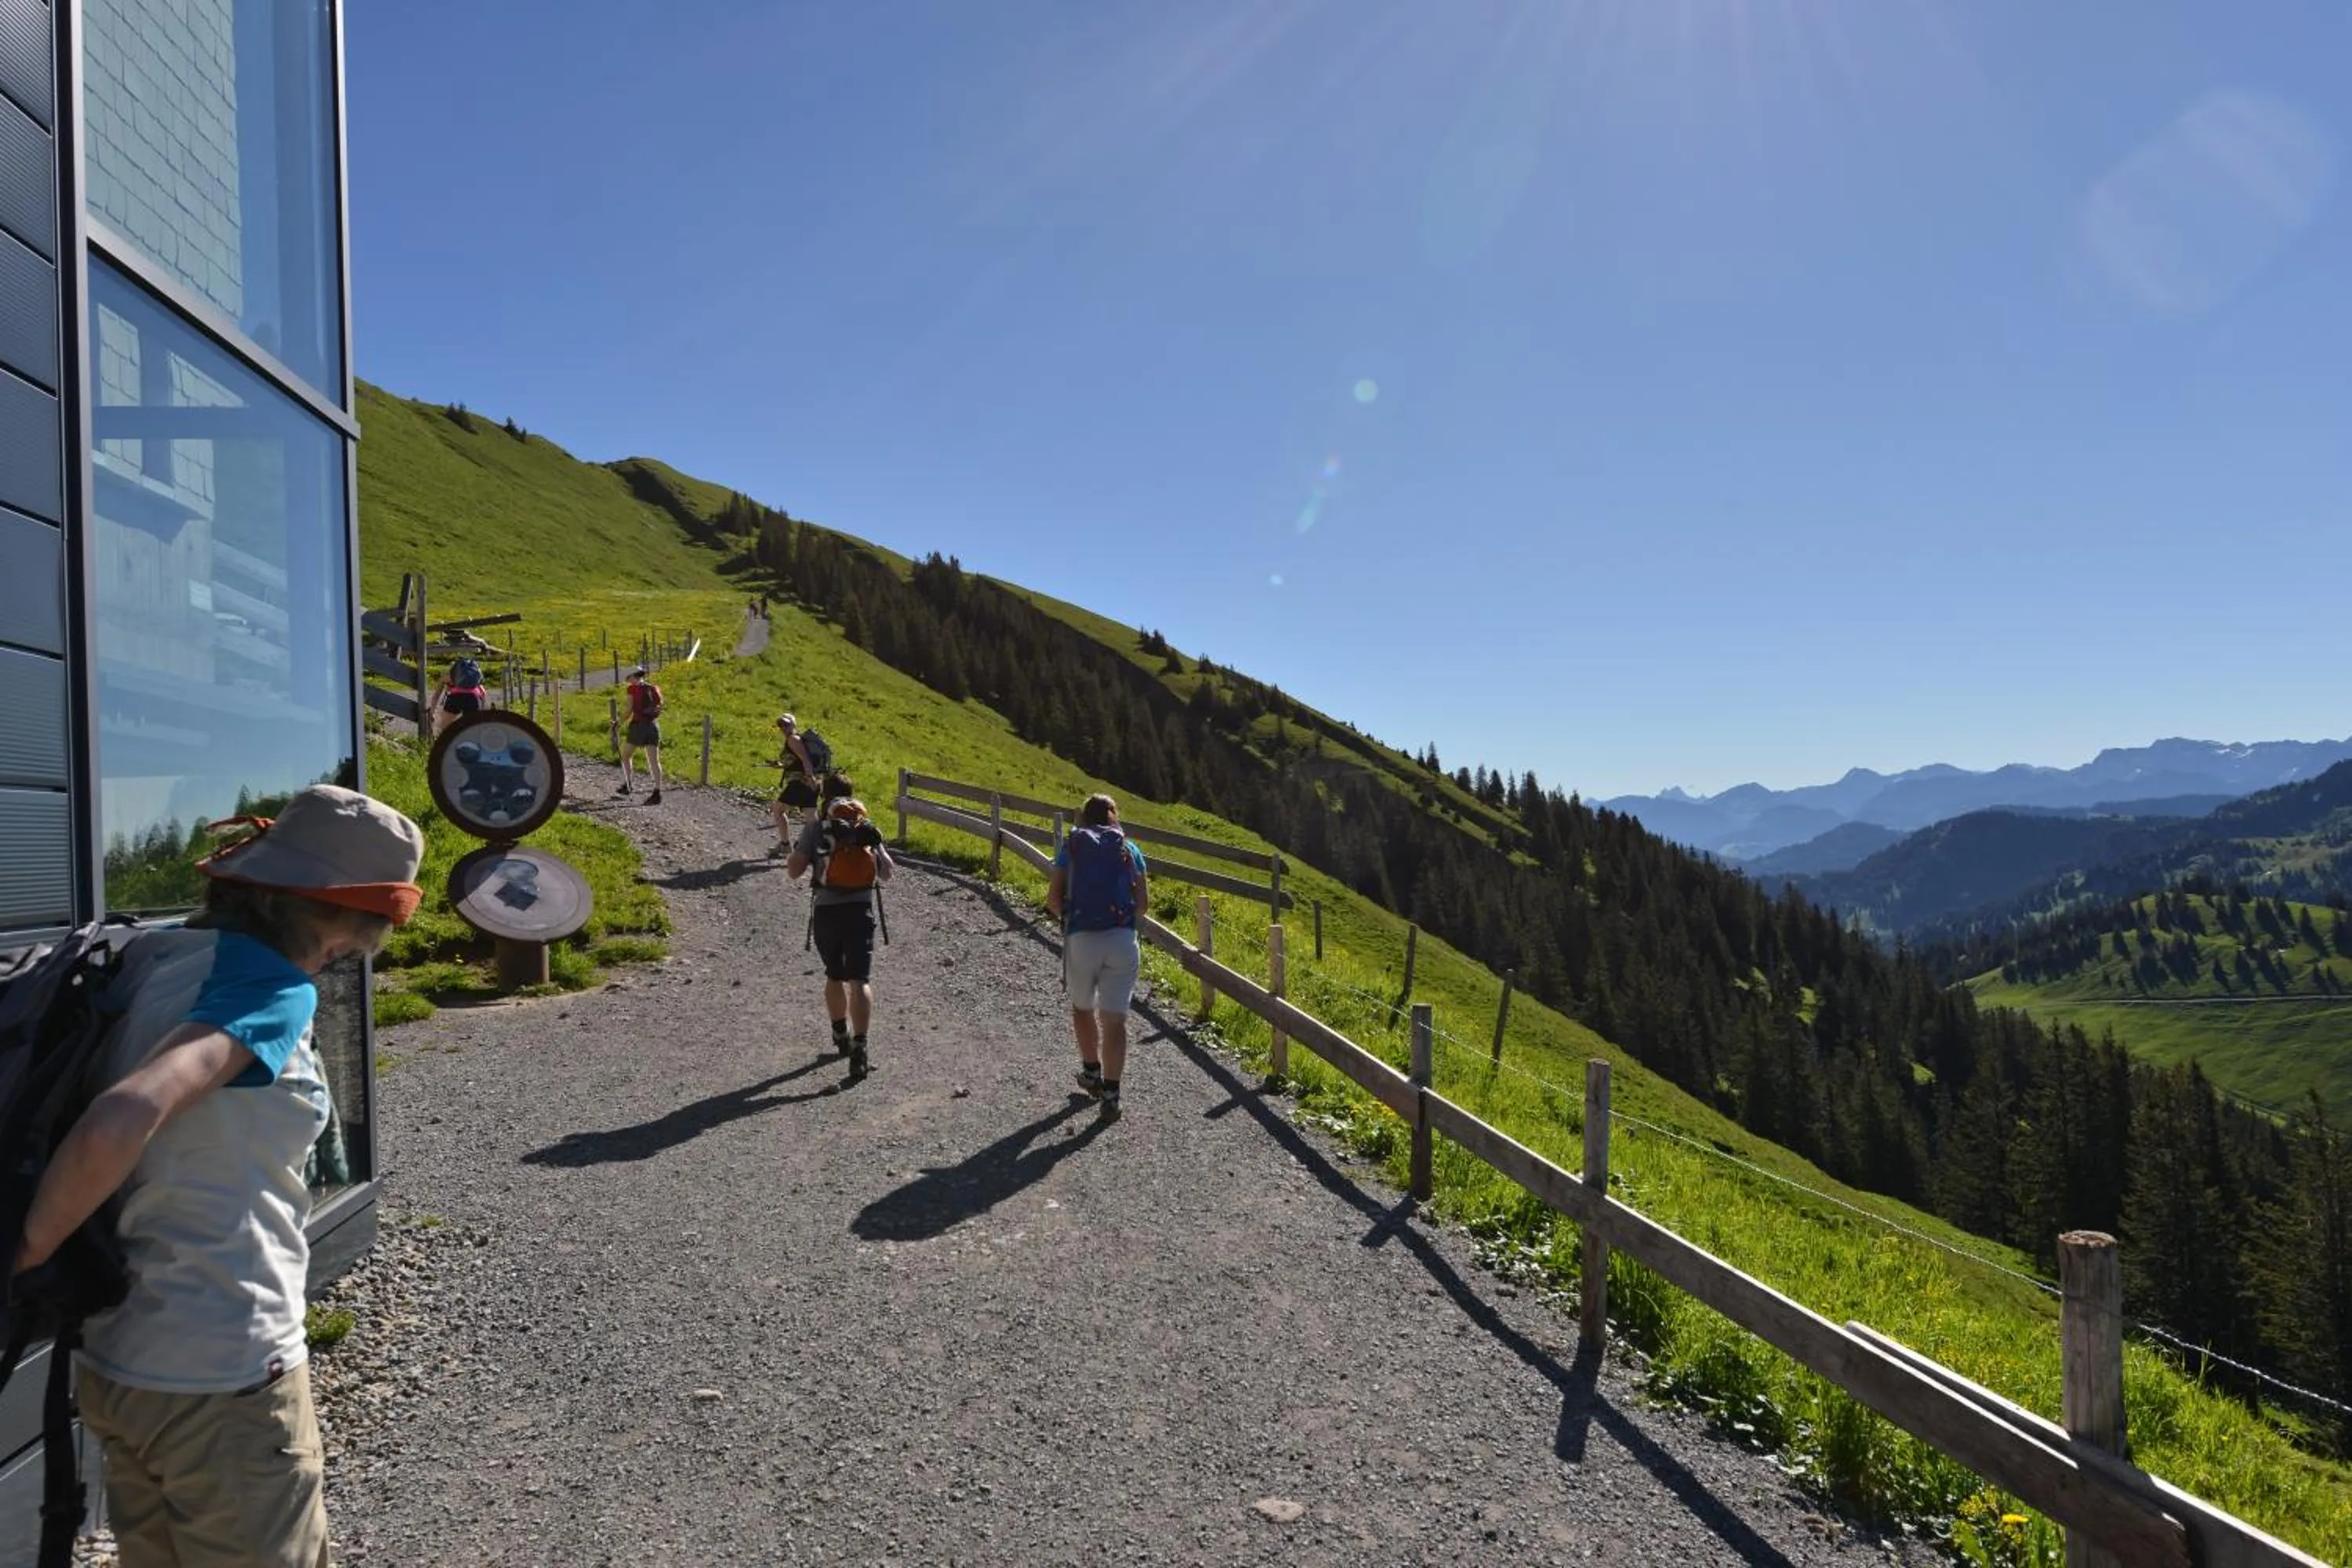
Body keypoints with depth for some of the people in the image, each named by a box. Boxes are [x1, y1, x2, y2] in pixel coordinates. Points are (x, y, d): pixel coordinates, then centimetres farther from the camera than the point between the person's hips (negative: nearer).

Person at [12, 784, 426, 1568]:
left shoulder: (152, 957, 2)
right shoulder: (272, 990, -22)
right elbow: (118, 1125, -33)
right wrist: (25, 1263, -18)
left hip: (117, 1363, 8)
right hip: (221, 1378, -8)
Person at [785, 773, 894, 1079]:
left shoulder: (816, 826, 2)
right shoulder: (868, 826, 9)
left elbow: (793, 871, -4)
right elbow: (887, 873, 14)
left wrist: (798, 850, 17)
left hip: (826, 910, 0)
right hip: (860, 909, 0)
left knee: (834, 976, 21)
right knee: (859, 981, -5)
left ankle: (841, 1036, 35)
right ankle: (859, 1046, -21)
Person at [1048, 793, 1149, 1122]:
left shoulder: (1071, 847, 8)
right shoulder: (1129, 849, 10)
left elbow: (1053, 899, 1)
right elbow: (1144, 902, 5)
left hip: (1081, 939, 0)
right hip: (1123, 939, 0)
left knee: (1082, 1007, 25)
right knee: (1115, 1019, 2)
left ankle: (1092, 1073, 35)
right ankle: (1111, 1094, -5)